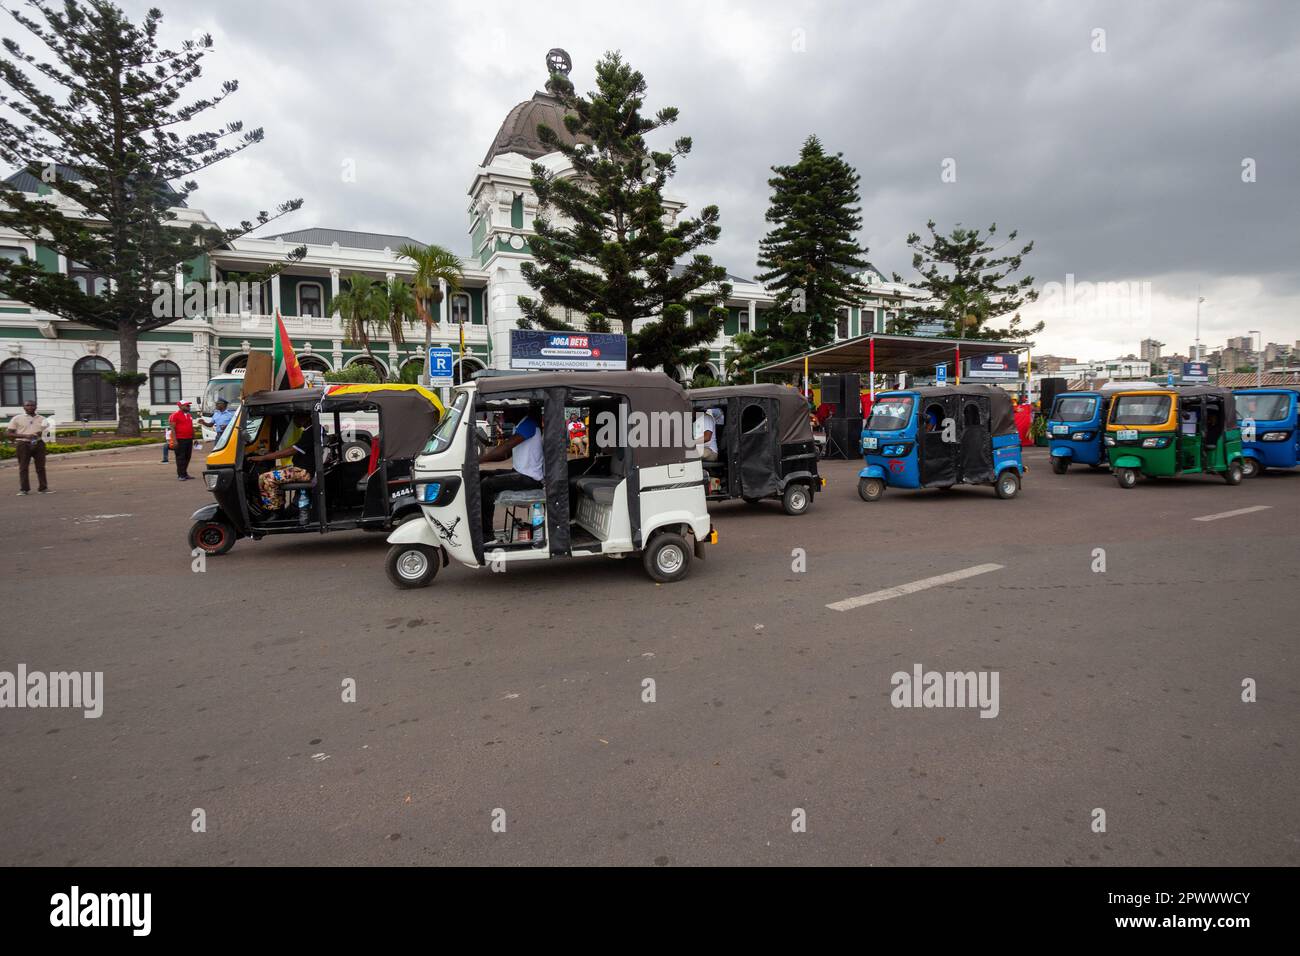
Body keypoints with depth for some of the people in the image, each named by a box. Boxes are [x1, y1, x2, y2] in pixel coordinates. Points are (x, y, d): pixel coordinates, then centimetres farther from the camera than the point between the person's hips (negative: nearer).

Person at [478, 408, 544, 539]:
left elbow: (505, 448, -24)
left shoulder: (529, 424, -16)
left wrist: (477, 460, -22)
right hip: (519, 472, 10)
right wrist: (483, 457, 1)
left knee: (486, 485, -18)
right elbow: (506, 454, 16)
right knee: (484, 476, 6)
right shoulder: (519, 426, 15)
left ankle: (486, 534, -11)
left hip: (530, 478, -10)